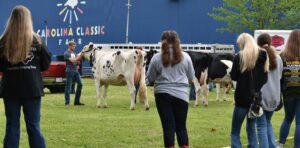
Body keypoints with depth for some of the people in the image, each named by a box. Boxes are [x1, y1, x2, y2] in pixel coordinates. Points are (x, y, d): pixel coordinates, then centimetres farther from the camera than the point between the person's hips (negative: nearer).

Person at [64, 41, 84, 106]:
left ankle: (77, 101, 5)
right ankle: (67, 102, 1)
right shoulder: (66, 53, -7)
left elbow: (77, 61, 20)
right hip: (70, 71, -8)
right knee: (68, 86, -3)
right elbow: (73, 60, -19)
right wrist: (80, 55, -18)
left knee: (80, 84, 0)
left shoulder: (73, 53, 18)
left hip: (76, 71, 8)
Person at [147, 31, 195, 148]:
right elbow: (191, 77, 10)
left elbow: (150, 78, 5)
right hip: (181, 95, 1)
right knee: (181, 126, 10)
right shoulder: (185, 57, 1)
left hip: (163, 94, -1)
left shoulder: (157, 58, -4)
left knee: (168, 126, 2)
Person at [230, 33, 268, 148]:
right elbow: (265, 77, 10)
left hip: (243, 97, -5)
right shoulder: (263, 56, 4)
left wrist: (231, 71, 14)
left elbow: (234, 77, -4)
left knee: (235, 132, 1)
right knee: (251, 128, 19)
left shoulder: (240, 57, -8)